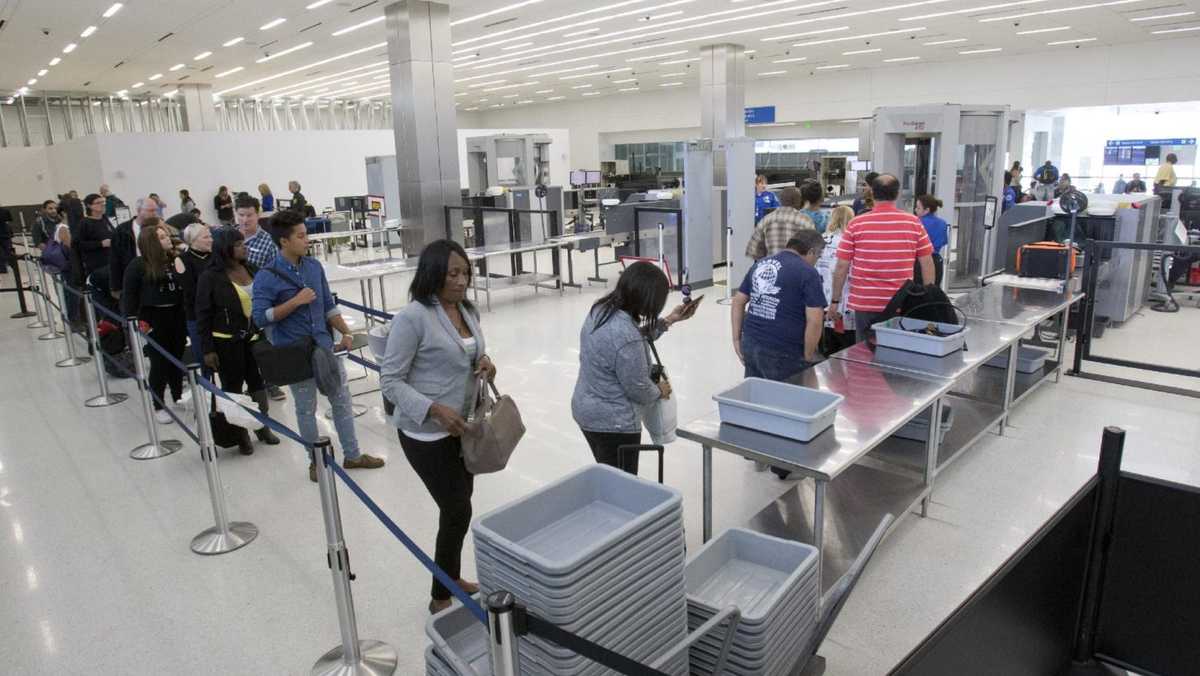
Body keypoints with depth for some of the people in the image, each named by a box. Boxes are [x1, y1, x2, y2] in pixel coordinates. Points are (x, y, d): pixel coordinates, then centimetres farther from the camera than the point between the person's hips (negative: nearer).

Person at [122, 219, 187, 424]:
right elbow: (128, 295, -4)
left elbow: (184, 287, 1)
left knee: (177, 359, 15)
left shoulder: (175, 260, 0)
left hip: (177, 315, 3)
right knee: (159, 363, 4)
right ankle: (158, 406, 19)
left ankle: (178, 397, 34)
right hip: (153, 318, -3)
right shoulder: (138, 265, -8)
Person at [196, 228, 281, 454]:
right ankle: (240, 434, 22)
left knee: (259, 383, 12)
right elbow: (203, 315, -8)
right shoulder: (210, 276, -11)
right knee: (233, 387, 8)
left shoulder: (251, 269, 3)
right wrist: (207, 349, -11)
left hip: (254, 337, 4)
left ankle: (263, 426, 30)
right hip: (227, 342, -4)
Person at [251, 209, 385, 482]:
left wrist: (345, 333, -1)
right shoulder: (266, 277, -13)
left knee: (342, 401, 12)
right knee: (306, 409, 10)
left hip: (326, 346, 5)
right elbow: (259, 318, -16)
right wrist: (296, 301, -21)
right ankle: (316, 460, 28)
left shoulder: (314, 267, 3)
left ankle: (352, 455, 27)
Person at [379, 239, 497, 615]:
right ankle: (441, 598, 19)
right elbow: (390, 380, -18)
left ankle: (452, 578, 40)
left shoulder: (468, 311, 4)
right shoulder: (412, 317, -20)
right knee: (458, 511, -1)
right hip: (426, 432, -7)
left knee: (458, 505, 19)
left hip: (463, 426, 8)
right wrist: (435, 409, -28)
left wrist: (484, 361, -5)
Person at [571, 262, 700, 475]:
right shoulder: (626, 336, -31)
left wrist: (668, 321, 12)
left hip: (587, 411, 9)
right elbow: (639, 388, -19)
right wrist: (660, 391, 1)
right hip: (614, 424, -9)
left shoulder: (600, 310, -4)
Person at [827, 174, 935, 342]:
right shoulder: (913, 223, 0)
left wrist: (835, 301, 3)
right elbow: (927, 264, 1)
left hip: (865, 304, 0)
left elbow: (842, 267, -4)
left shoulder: (856, 224, -3)